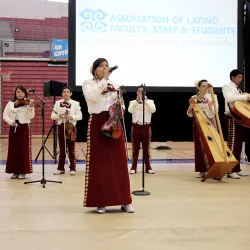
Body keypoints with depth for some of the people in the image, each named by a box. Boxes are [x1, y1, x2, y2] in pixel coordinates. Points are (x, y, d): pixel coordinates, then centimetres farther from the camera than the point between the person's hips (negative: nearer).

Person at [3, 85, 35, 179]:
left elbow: (31, 116, -11)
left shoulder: (28, 103, -1)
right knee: (13, 149, 4)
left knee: (23, 150, -3)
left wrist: (31, 107, -26)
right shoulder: (10, 103, 8)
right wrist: (11, 122, -11)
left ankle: (22, 171, 5)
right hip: (13, 128, 3)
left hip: (24, 128, -3)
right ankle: (15, 171, 13)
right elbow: (5, 115, 5)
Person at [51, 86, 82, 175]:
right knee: (62, 148, 8)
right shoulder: (57, 103, 6)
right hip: (61, 126, 2)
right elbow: (52, 116, 4)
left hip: (71, 126, -2)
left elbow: (80, 116, -3)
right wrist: (59, 116, -15)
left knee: (71, 149, 1)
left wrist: (72, 117, -19)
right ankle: (60, 168, 14)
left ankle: (72, 168, 9)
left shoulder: (75, 103, 0)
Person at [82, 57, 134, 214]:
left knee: (119, 162, 2)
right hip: (97, 124, -4)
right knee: (99, 162, 0)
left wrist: (120, 105, -7)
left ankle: (124, 201, 9)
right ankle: (100, 201, 8)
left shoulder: (114, 85, 16)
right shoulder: (88, 84, 3)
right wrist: (104, 79, -15)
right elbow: (93, 97, -18)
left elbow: (122, 107, 16)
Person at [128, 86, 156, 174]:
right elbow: (130, 110, -14)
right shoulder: (133, 102, 6)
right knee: (135, 148, 2)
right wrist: (137, 101, -24)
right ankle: (134, 167, 6)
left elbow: (153, 110, -13)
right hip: (136, 126, 0)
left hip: (146, 127, 0)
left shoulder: (150, 101, 7)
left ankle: (148, 167, 9)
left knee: (146, 148, 4)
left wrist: (145, 100, -19)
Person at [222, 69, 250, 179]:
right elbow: (229, 98, -23)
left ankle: (237, 169, 13)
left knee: (239, 144, 8)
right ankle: (230, 171, -11)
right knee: (232, 143, -11)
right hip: (232, 117, -8)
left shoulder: (238, 90, 21)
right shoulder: (227, 87, -4)